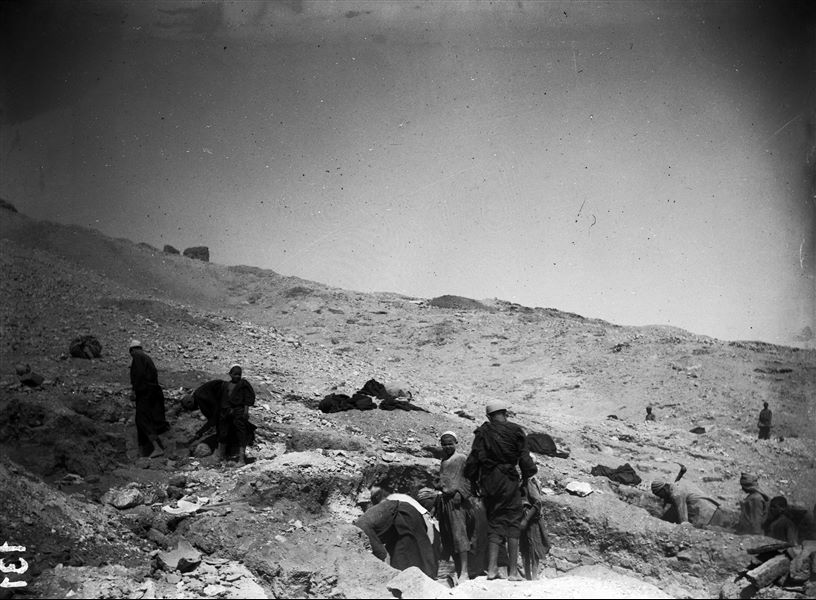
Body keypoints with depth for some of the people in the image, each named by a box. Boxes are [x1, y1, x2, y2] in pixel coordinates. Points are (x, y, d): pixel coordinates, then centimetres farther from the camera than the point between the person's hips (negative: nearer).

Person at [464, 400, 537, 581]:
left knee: (494, 521, 10)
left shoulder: (483, 432, 3)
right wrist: (527, 475, 16)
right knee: (512, 522, 3)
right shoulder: (515, 431, 0)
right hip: (509, 480, -2)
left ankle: (492, 568, 0)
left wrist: (473, 479, 12)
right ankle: (513, 571, -2)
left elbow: (473, 458, 1)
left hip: (488, 481, 2)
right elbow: (524, 458, 0)